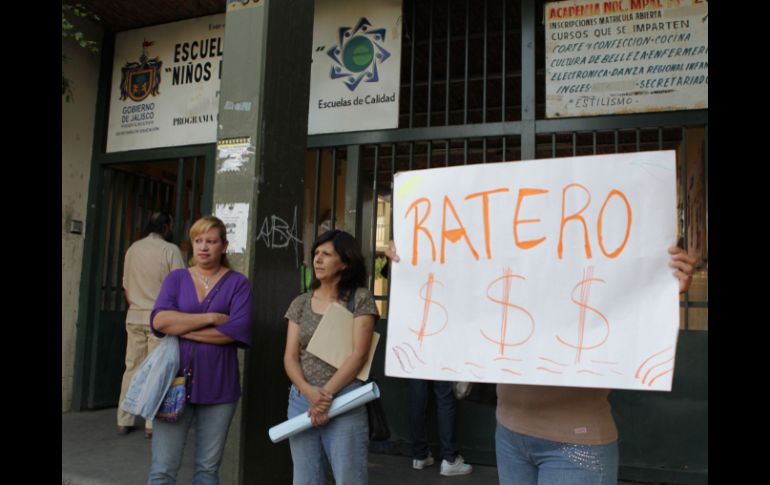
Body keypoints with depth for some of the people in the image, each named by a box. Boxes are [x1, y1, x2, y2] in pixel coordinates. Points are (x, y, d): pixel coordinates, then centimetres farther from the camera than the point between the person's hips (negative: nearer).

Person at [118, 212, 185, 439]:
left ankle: (124, 421, 13)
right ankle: (152, 424, 1)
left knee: (132, 368, 10)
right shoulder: (170, 249, -8)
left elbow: (126, 286, 14)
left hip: (134, 317, 5)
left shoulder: (133, 249, 9)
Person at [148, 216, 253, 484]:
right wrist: (212, 317, -13)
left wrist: (181, 328, -9)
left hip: (218, 385, -1)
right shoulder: (176, 278, 8)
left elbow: (239, 330, -12)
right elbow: (159, 320, -8)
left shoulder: (237, 282, 3)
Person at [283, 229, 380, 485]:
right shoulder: (300, 303, 10)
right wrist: (309, 391, -14)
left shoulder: (360, 299, -2)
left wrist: (326, 394, -14)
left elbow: (359, 354, -9)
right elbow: (290, 357, 4)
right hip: (301, 400, 4)